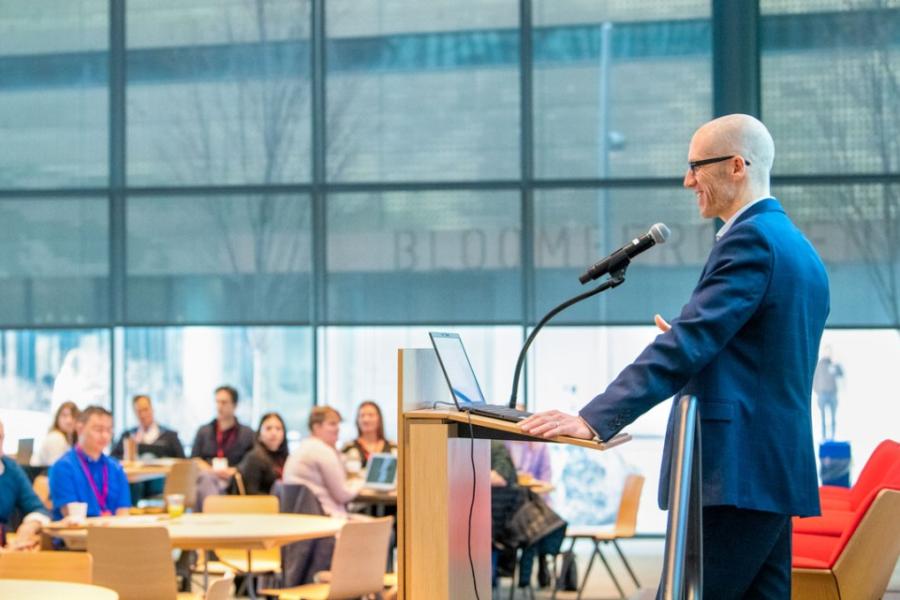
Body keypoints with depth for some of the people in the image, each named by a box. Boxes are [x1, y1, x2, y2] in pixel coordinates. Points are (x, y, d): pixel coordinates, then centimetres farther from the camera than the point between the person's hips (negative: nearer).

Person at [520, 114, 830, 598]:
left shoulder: (750, 239, -11)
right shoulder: (800, 249, 19)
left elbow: (687, 343, -21)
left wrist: (594, 420, -24)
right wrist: (694, 350, 16)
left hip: (735, 469, -10)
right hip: (777, 466, 10)